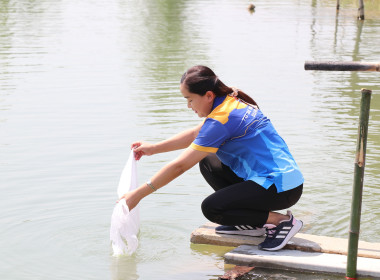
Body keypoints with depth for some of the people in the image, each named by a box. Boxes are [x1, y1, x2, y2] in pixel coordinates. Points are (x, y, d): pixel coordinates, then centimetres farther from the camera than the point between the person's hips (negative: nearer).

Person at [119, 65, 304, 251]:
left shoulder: (221, 120, -19)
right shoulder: (232, 102, 9)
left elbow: (180, 166, -17)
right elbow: (195, 134, 25)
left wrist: (138, 194, -10)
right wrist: (153, 148, 27)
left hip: (282, 189, -10)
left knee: (211, 208, -16)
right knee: (207, 163, 17)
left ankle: (283, 221, -8)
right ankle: (251, 223, 11)